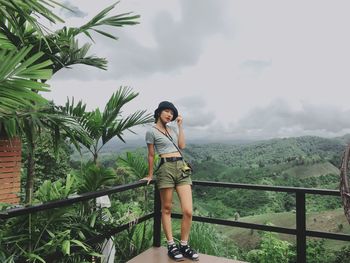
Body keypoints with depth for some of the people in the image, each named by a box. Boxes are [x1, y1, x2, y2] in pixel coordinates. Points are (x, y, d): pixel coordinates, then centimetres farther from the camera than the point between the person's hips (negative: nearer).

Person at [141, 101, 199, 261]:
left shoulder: (172, 129, 20)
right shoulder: (151, 131, 3)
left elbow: (182, 145, 6)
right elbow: (151, 155, 6)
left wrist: (180, 125, 10)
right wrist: (150, 175, 11)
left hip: (182, 167, 5)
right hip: (166, 168, -5)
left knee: (188, 211, -1)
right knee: (166, 209, 4)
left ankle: (184, 245, 13)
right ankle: (171, 246, 16)